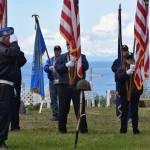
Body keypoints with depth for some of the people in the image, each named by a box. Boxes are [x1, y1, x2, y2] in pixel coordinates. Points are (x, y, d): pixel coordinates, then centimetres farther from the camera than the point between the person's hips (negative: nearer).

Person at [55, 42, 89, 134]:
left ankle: (83, 128, 3)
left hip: (77, 86, -1)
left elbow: (86, 66, -6)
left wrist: (76, 60, -19)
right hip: (64, 86, 1)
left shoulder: (82, 57, 11)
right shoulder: (62, 57, 14)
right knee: (63, 109, 3)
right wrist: (66, 65, -13)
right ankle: (62, 128, 12)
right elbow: (57, 68, 2)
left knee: (80, 108, -3)